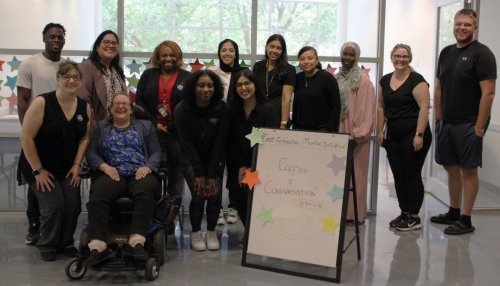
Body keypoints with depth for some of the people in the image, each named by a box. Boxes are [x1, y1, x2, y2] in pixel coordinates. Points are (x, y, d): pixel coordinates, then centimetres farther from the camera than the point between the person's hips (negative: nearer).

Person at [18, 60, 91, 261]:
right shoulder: (42, 103, -16)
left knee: (73, 205, -11)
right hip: (40, 167, -4)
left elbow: (85, 138, 6)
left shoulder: (85, 107, -1)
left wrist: (76, 165, -3)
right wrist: (38, 170, -15)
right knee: (54, 205, -16)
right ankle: (47, 245, 11)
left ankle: (66, 242, 16)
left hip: (68, 169, 4)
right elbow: (26, 137, -16)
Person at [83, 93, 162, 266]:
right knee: (97, 197, -34)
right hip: (111, 173, 0)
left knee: (145, 192, -37)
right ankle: (97, 246, -39)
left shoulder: (146, 126, 25)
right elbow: (91, 152, 13)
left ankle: (136, 241, -43)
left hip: (140, 173, 0)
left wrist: (148, 167, -7)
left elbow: (156, 152, 15)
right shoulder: (100, 127, 25)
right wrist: (104, 166, -8)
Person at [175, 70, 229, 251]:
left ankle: (211, 232, 10)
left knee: (214, 194, -13)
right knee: (198, 194, -18)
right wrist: (199, 174, -19)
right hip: (191, 159, -1)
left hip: (214, 159, 1)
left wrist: (212, 174, -16)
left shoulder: (221, 108, -14)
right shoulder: (182, 109, -16)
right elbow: (187, 143, -15)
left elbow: (219, 143, -13)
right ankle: (195, 233, 4)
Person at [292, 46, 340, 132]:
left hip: (322, 129, -4)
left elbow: (336, 106, -6)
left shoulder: (327, 78, -4)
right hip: (300, 129, 4)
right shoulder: (298, 78, 9)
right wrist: (294, 127, 10)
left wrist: (331, 131, -13)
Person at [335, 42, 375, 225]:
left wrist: (359, 133, -16)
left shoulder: (363, 79, -5)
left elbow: (367, 109, -10)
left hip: (355, 135, -6)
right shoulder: (336, 78, 13)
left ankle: (354, 213, 5)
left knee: (354, 174, -2)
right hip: (337, 132, 6)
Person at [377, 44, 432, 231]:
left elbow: (424, 107, -13)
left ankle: (414, 217, 8)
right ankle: (404, 213, 21)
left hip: (413, 135, -6)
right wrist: (380, 131, 10)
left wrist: (419, 135, -18)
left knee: (412, 175, -2)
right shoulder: (385, 81, 11)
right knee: (398, 175, 10)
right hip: (393, 136, 6)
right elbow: (381, 107, 16)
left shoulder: (416, 80, -8)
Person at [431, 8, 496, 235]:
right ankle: (453, 212, 26)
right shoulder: (446, 53, 12)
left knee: (468, 170, 0)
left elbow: (488, 93, -14)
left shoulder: (482, 53, -9)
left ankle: (466, 220, 7)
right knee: (452, 168, 14)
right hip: (446, 123, 7)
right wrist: (438, 117, 9)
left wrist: (480, 126, -17)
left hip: (468, 124, -7)